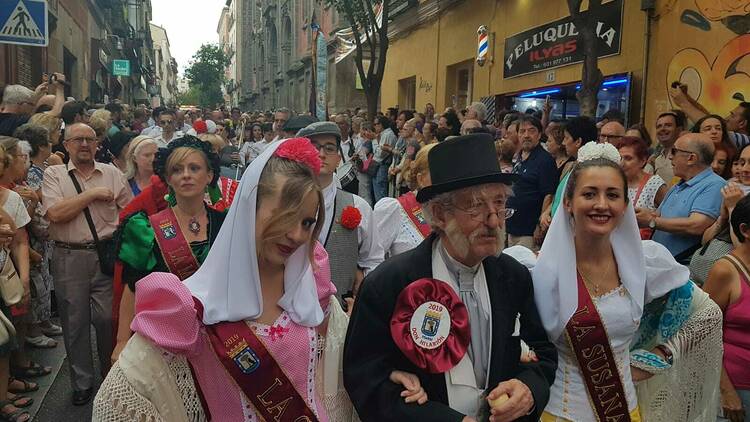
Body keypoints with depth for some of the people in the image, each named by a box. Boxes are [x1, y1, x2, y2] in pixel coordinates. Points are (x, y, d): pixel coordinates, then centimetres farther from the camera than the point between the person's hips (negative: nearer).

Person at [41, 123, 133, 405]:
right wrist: (92, 194, -10)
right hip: (69, 258, 0)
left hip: (107, 256, 1)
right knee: (75, 322, 9)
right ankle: (82, 383, 25)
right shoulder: (54, 174, 3)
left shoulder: (112, 173, 8)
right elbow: (55, 214, -12)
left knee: (109, 318, 4)